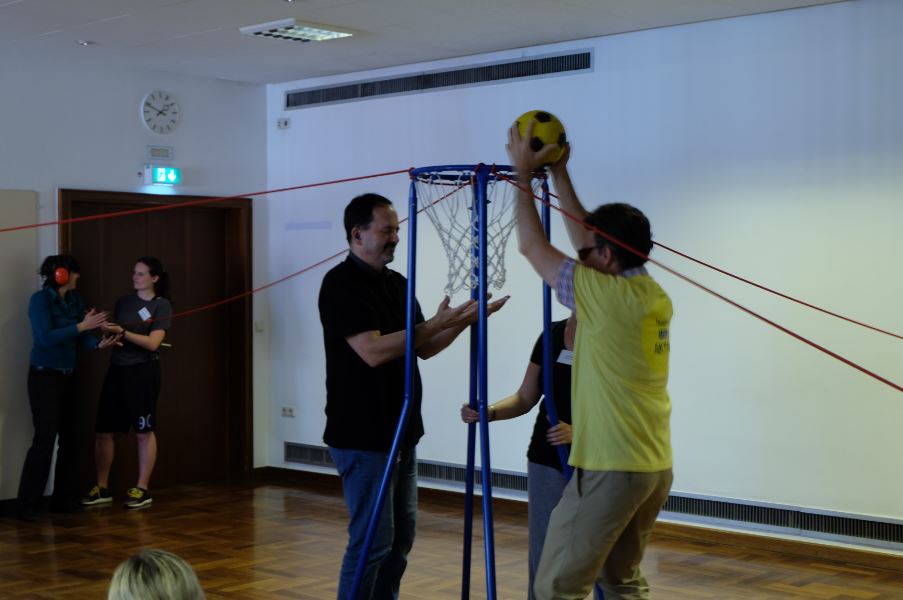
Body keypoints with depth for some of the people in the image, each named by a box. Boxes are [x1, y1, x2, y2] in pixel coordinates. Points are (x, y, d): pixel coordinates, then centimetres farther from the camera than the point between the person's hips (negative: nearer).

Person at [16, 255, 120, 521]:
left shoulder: (76, 300, 8)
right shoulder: (40, 300, -11)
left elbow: (82, 338, 4)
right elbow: (45, 337, -22)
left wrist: (99, 343, -17)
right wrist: (81, 326, -24)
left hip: (69, 376, 7)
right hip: (44, 376, -7)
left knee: (70, 438, 7)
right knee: (45, 438, -11)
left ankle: (64, 499, 16)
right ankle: (27, 504, -4)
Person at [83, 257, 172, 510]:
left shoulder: (161, 305, -4)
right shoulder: (124, 301, 11)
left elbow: (152, 343, -14)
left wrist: (121, 332, -20)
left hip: (143, 372, -5)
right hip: (117, 370, 5)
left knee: (144, 431, 2)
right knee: (103, 431, 3)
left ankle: (142, 489, 10)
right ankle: (102, 488, 14)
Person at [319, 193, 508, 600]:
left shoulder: (397, 283, 12)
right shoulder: (341, 284, -13)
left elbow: (423, 348, 15)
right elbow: (373, 351, -22)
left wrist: (464, 320, 0)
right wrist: (436, 323, -20)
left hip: (400, 432, 9)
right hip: (362, 436, -9)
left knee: (401, 534, 13)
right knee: (372, 539, -6)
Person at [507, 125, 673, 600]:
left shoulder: (607, 296, -14)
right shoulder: (655, 297, 8)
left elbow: (532, 246, -5)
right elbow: (586, 238, 19)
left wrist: (523, 173, 4)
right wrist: (559, 174, 23)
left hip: (610, 468, -8)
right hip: (655, 467, 9)